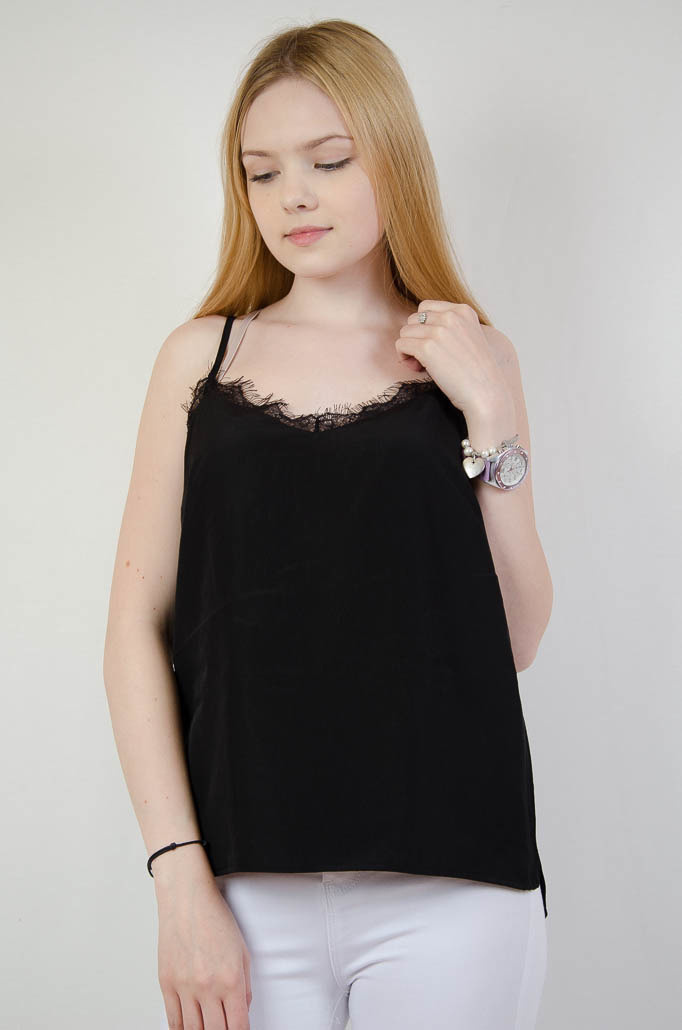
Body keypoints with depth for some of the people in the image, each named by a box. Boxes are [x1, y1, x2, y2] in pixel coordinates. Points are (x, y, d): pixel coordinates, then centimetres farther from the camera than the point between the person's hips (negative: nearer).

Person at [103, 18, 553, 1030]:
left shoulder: (471, 356, 6)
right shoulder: (203, 357, 5)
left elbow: (516, 640, 4)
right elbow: (137, 626, 1)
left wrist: (491, 422, -5)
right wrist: (180, 877, -7)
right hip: (249, 887, 0)